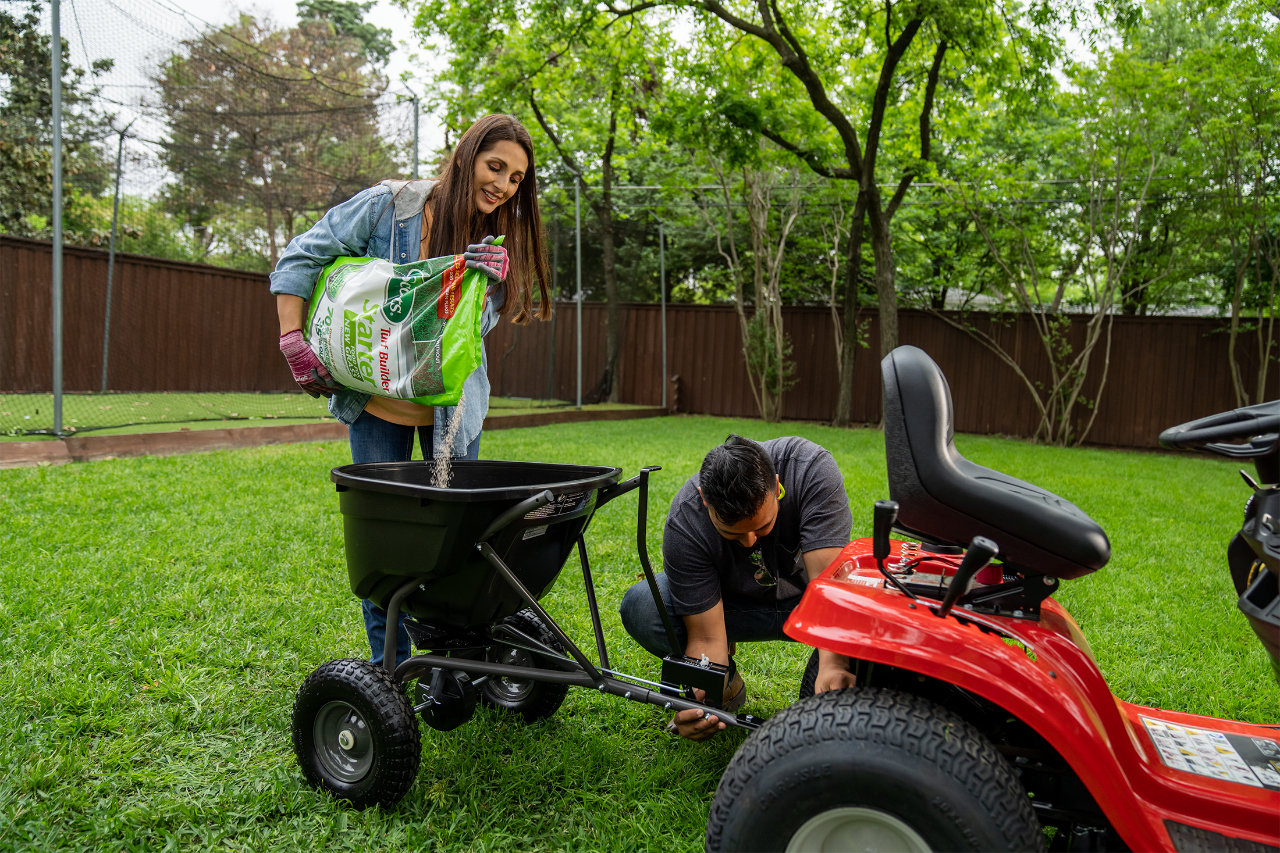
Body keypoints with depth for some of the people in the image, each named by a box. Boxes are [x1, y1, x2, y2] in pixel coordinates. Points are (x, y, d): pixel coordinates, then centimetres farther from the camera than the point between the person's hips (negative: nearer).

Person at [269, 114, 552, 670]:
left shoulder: (500, 241, 1)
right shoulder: (388, 205, -10)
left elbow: (478, 327, -5)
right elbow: (300, 259, -5)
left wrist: (492, 281, -25)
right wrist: (294, 343, -13)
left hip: (453, 405, 3)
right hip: (378, 401, -2)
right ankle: (388, 667, 16)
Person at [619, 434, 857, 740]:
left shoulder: (811, 467, -33)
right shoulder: (685, 522, -31)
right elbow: (706, 638, -29)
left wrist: (833, 664, -53)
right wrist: (700, 702, -48)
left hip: (806, 599, 0)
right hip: (737, 603, 0)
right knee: (640, 607, -26)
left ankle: (817, 698, -3)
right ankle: (726, 684, 2)